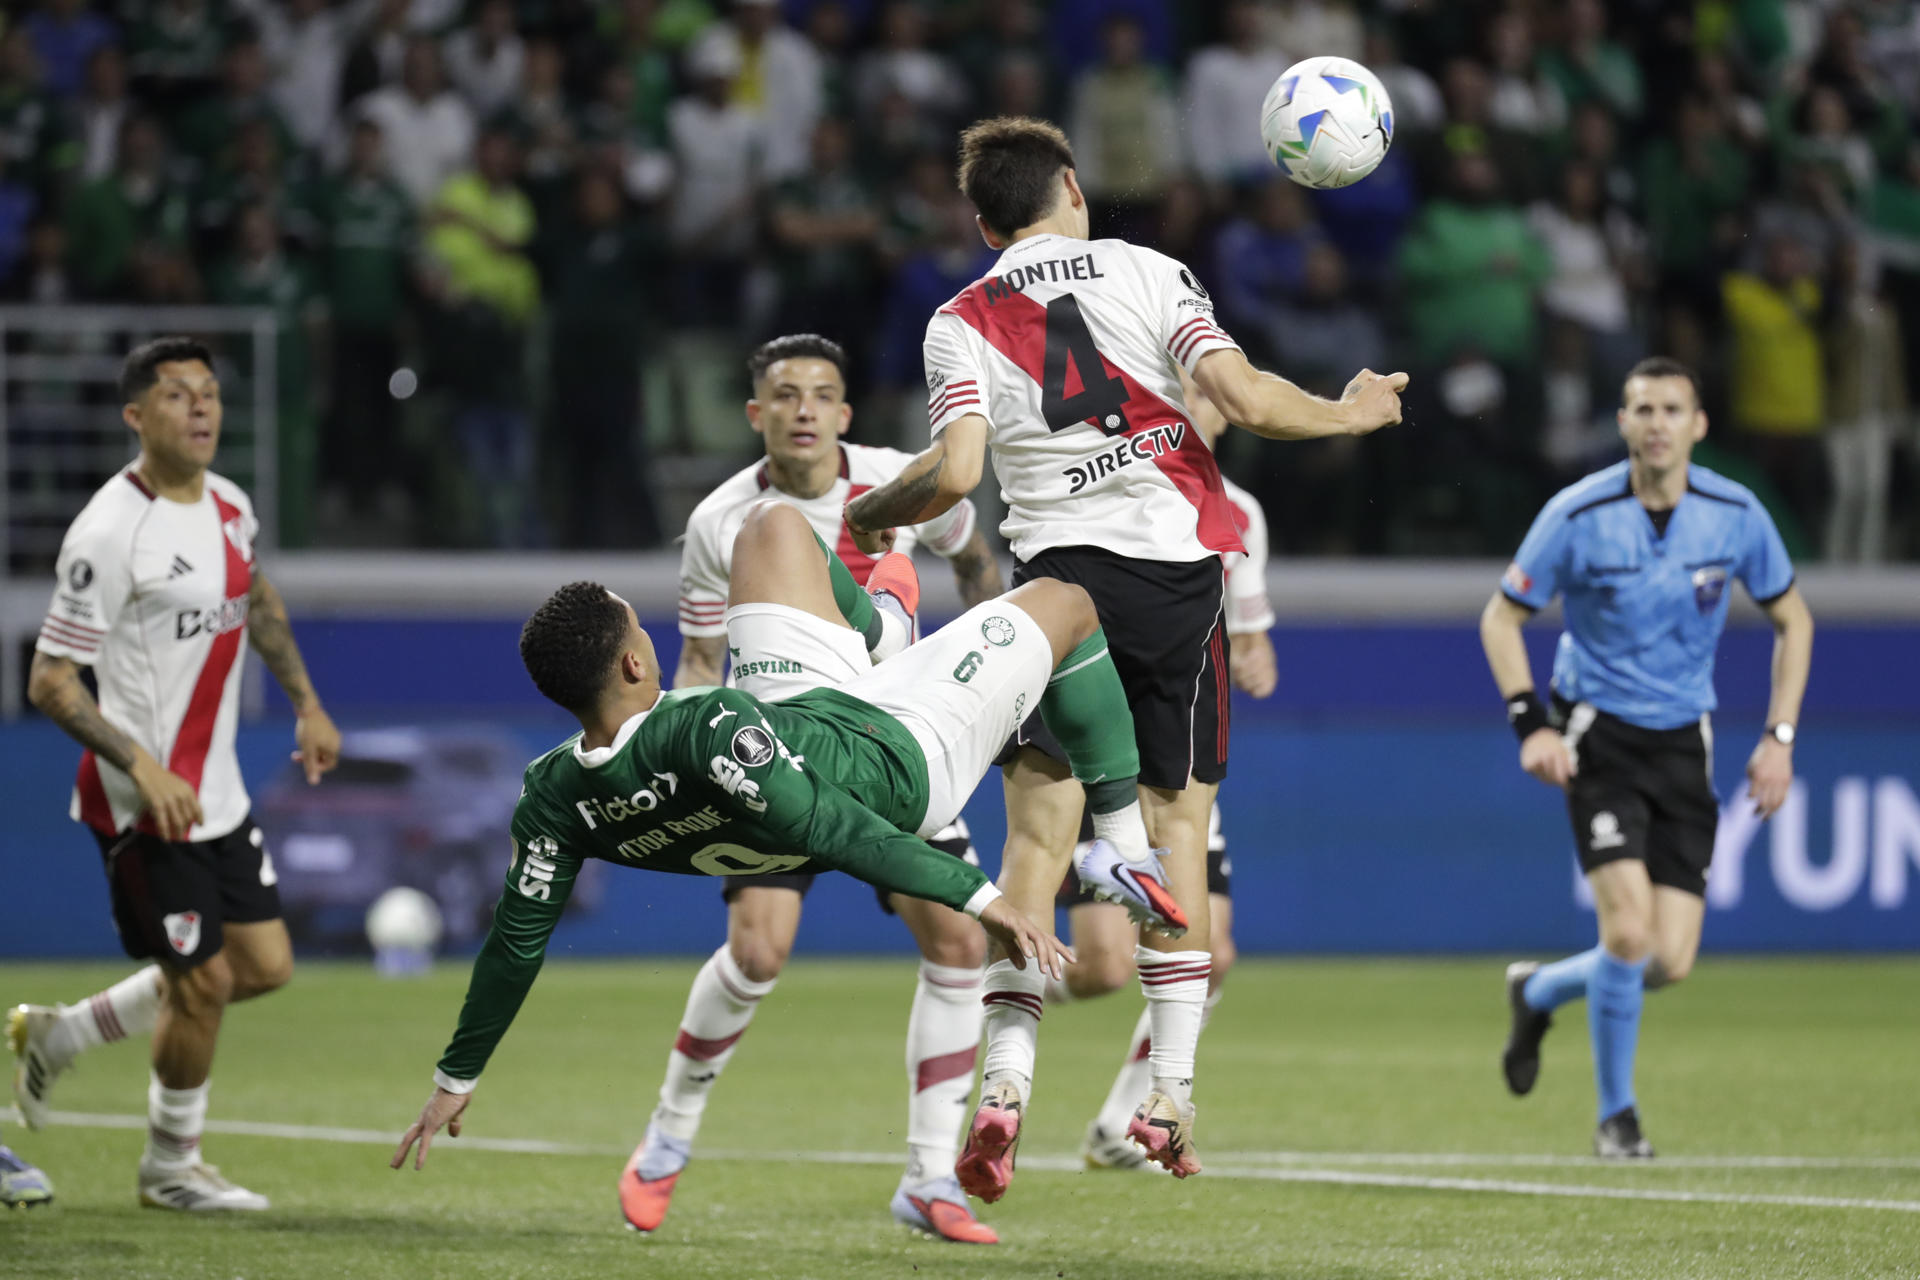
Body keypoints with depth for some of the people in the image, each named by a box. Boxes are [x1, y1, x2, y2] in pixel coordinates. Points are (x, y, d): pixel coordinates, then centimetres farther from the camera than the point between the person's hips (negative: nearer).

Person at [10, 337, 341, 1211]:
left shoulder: (229, 506, 5)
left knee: (265, 966, 11)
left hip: (218, 795, 8)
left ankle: (57, 1037, 27)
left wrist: (306, 705, 23)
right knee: (203, 982, -2)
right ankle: (171, 1165, 21)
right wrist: (143, 767, -28)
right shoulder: (111, 532, -20)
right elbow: (49, 683, -19)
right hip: (146, 805, -8)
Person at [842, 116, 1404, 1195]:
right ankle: (1172, 1092, 5)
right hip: (1175, 566, 0)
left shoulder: (964, 321, 4)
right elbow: (1247, 400, -6)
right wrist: (1349, 415, 12)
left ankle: (1007, 1084, -15)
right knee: (1177, 818, 9)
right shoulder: (1149, 274, 4)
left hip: (1058, 571, 0)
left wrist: (868, 515, 12)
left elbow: (955, 473, -7)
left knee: (1038, 827, -1)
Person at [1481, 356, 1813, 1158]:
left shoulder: (1736, 516, -5)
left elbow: (1792, 621, 9)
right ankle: (1615, 1113, 2)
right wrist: (1530, 724, -13)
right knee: (1629, 930, -20)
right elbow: (1501, 618, -1)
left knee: (1671, 963, -5)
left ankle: (1539, 991, 27)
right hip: (1598, 739, -3)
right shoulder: (1578, 515, -12)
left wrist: (1779, 738, 1)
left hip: (1682, 745, 3)